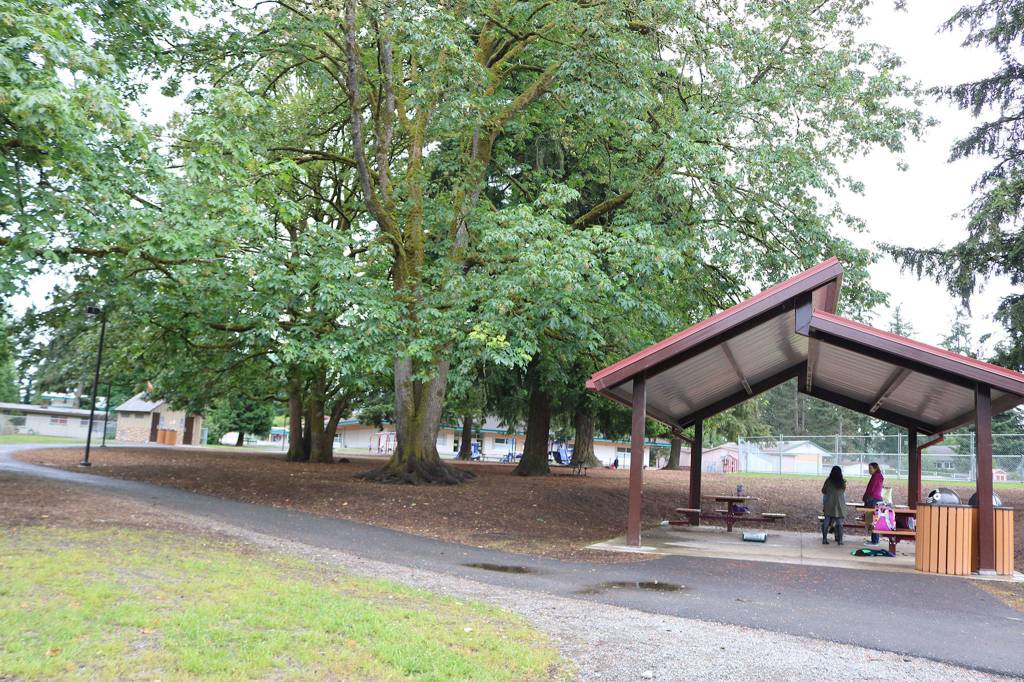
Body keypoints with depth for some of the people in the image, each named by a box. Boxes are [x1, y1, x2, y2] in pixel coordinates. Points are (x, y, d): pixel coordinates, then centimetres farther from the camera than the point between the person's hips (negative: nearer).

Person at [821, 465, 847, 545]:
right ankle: (840, 540, 4)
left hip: (829, 504, -1)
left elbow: (823, 491, 3)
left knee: (826, 521, 5)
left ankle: (824, 539, 3)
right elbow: (843, 492, 9)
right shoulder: (842, 482, -2)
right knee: (839, 523, 6)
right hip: (839, 505, 1)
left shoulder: (828, 481, -5)